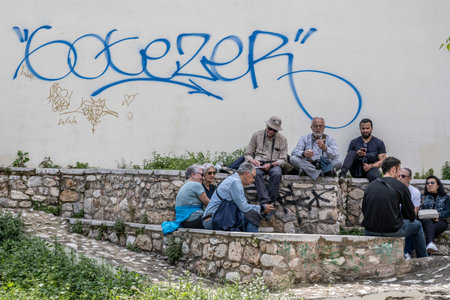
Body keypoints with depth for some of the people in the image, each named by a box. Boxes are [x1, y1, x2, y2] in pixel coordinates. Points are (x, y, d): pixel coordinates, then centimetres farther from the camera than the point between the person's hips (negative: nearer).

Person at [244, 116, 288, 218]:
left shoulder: (282, 139, 6)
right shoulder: (257, 135, 6)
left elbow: (283, 159, 2)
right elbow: (248, 154, 9)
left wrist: (271, 164, -16)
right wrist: (252, 161, -15)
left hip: (274, 164, 0)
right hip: (258, 163, 0)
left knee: (277, 173, -36)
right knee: (256, 173, -37)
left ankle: (271, 202, -32)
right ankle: (265, 201, -43)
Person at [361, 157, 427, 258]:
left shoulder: (370, 186, 7)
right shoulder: (401, 187, -4)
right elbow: (411, 216, 3)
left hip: (370, 232, 4)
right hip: (392, 231, -4)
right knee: (417, 225, 24)